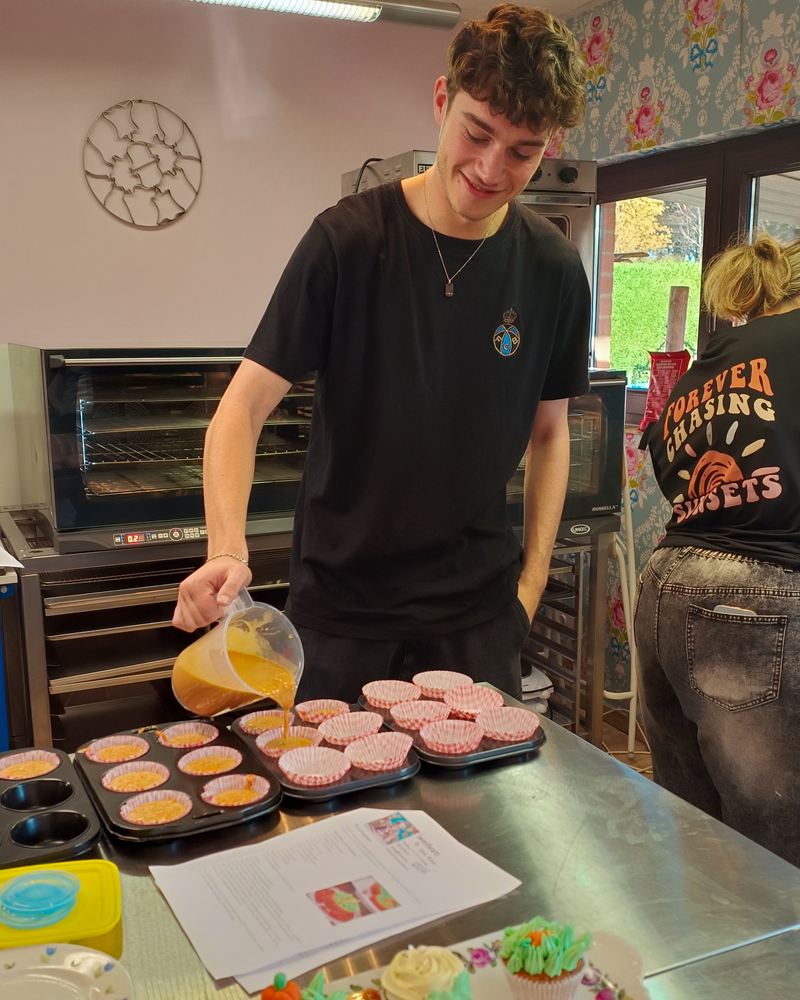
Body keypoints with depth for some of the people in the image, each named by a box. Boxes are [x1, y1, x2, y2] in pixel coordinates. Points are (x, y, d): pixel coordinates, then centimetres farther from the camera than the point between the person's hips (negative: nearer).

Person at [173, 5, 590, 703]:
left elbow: (549, 432, 7)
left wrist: (531, 582, 0)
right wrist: (227, 550, -28)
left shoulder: (552, 269, -4)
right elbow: (245, 407, -12)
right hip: (339, 600, -2)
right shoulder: (349, 239, -12)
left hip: (477, 606, 2)